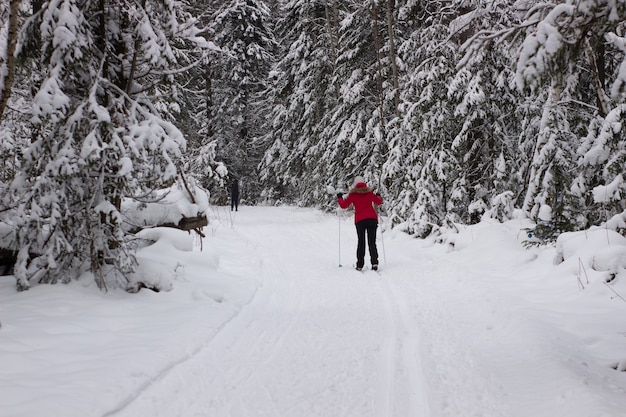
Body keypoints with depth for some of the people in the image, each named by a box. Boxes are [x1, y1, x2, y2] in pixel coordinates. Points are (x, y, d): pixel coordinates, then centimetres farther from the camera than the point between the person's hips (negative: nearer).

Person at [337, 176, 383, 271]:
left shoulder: (353, 194, 2)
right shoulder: (369, 192, 8)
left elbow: (344, 205, 6)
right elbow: (378, 202, 19)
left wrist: (339, 198, 24)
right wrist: (379, 196, 40)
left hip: (360, 220, -1)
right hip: (372, 218, 1)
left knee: (361, 242, 7)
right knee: (372, 242, 6)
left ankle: (360, 265, 2)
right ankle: (374, 263, -8)